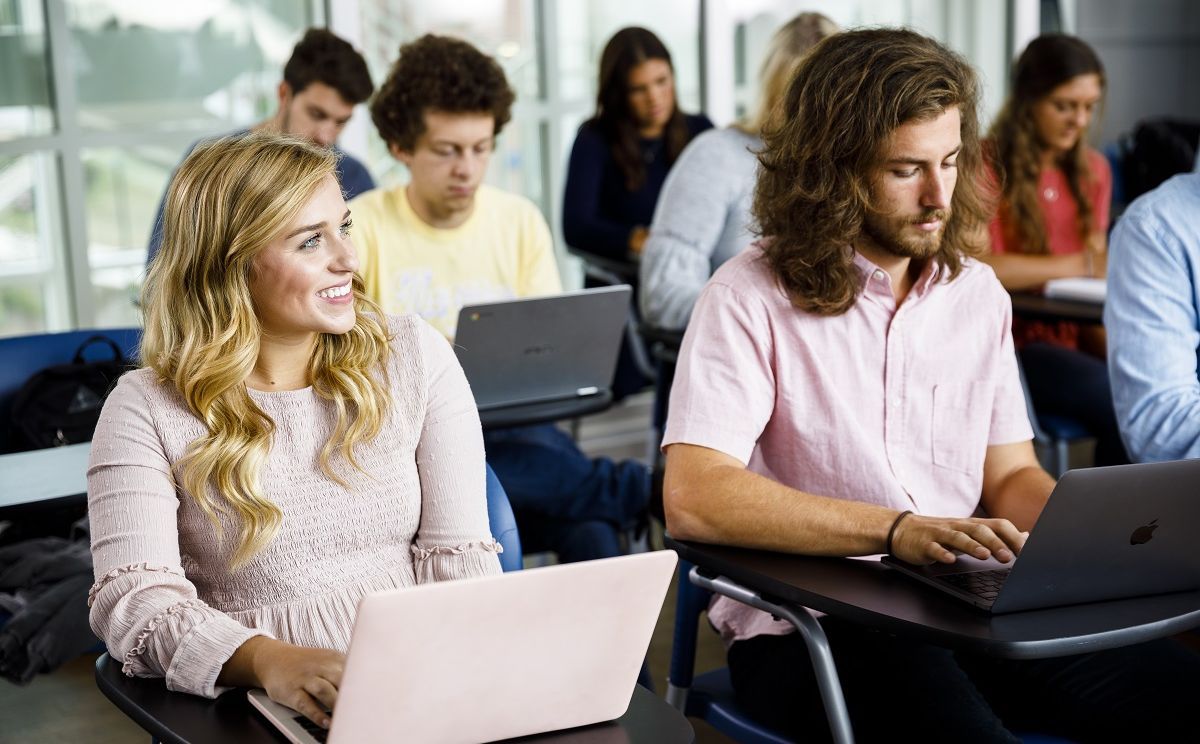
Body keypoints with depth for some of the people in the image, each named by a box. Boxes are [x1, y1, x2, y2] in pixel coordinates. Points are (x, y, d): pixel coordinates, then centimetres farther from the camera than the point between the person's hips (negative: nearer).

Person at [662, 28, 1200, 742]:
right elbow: (692, 499, -19)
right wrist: (897, 530, -28)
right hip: (803, 628, -5)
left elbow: (1010, 474, 15)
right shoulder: (751, 298, -8)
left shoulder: (977, 293, 12)